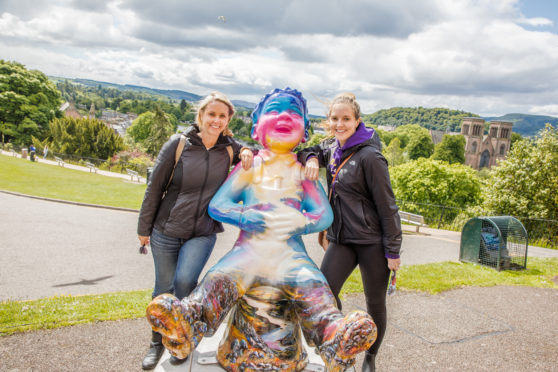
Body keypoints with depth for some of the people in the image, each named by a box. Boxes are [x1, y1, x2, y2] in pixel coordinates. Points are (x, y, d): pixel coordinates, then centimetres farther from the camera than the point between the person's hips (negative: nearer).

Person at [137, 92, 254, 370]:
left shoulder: (229, 149, -2)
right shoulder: (178, 144, -9)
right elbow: (154, 187, -2)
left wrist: (248, 153, -11)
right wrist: (144, 227, 1)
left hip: (203, 233, 0)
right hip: (166, 231, 0)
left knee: (185, 280, -18)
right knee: (164, 289, 9)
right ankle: (157, 342, 33)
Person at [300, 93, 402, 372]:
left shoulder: (368, 156, -15)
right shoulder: (332, 149, 5)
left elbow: (387, 206, -13)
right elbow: (309, 151, 26)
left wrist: (393, 251, -12)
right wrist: (311, 159, 1)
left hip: (372, 241, -6)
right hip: (342, 238, 6)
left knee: (375, 304, 9)